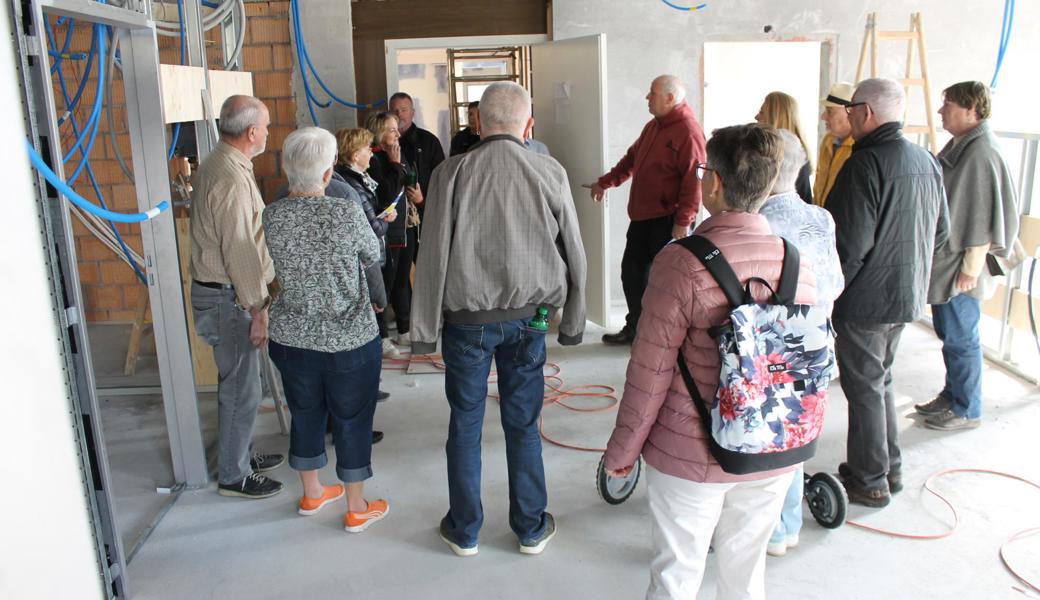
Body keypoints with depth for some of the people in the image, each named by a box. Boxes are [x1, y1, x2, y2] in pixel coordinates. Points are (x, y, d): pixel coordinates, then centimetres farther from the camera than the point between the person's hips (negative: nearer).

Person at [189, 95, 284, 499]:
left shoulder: (217, 164, 12)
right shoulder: (233, 178, -21)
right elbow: (240, 252, -23)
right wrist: (257, 309, -19)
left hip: (216, 290, 10)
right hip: (228, 298, -10)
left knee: (237, 384, 20)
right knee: (241, 390, 1)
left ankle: (241, 457, 35)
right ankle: (233, 477, 14)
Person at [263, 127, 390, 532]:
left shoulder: (271, 217, -8)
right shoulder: (347, 215, -20)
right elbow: (373, 257, -1)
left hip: (291, 338, 4)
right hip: (350, 338, -4)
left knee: (305, 414, 20)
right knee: (352, 420, 11)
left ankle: (312, 494, 40)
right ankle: (356, 509, 25)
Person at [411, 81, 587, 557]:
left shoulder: (451, 173, -8)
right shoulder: (550, 173, -3)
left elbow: (433, 258, -9)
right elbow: (574, 254, 2)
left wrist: (424, 330, -3)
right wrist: (572, 322, 12)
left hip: (467, 318, -1)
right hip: (528, 317, 2)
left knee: (465, 424, 13)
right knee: (523, 424, 13)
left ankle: (464, 531, 27)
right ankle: (531, 530, 27)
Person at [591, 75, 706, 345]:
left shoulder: (688, 130, -15)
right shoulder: (653, 127, 14)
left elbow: (694, 178, -21)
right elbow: (631, 159, 27)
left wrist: (683, 220, -24)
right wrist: (605, 182, 29)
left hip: (668, 220, -9)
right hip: (642, 216, 9)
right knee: (632, 272, 15)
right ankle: (635, 327, 29)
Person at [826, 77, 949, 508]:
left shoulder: (866, 163, -21)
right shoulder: (927, 161, 7)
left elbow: (849, 244, -24)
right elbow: (941, 232, 15)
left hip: (867, 298, -9)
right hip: (909, 294, 9)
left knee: (864, 387, 4)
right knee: (881, 378, 22)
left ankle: (869, 481, 17)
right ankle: (890, 468, 33)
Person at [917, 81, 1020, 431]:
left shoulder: (983, 153, -19)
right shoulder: (958, 147, 10)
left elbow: (987, 217, -21)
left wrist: (971, 268, -20)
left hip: (961, 270, -9)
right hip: (944, 263, 9)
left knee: (960, 338, 2)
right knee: (948, 333, 18)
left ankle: (967, 410, 16)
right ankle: (952, 396, 33)